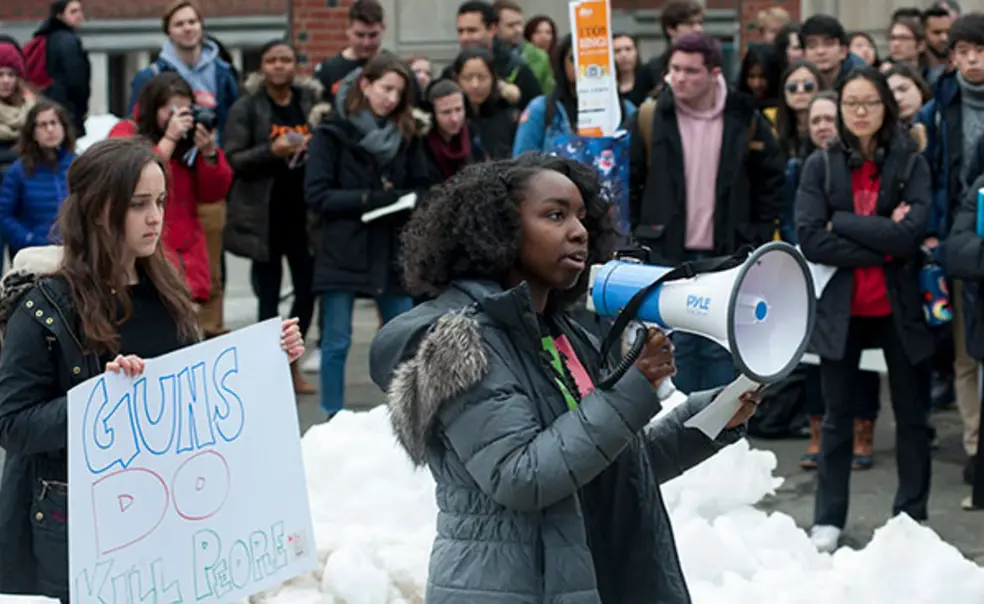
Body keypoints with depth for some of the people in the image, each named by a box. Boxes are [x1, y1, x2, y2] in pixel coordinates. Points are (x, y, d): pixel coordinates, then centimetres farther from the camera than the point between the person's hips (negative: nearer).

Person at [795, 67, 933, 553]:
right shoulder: (821, 166, -1)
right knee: (837, 417, 9)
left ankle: (911, 516, 19)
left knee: (911, 414, 7)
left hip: (898, 306, 0)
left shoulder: (910, 163, -3)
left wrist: (843, 223, -15)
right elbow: (810, 240, -13)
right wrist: (882, 243, -16)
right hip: (840, 307, 0)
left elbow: (912, 234, -16)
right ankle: (828, 521, 16)